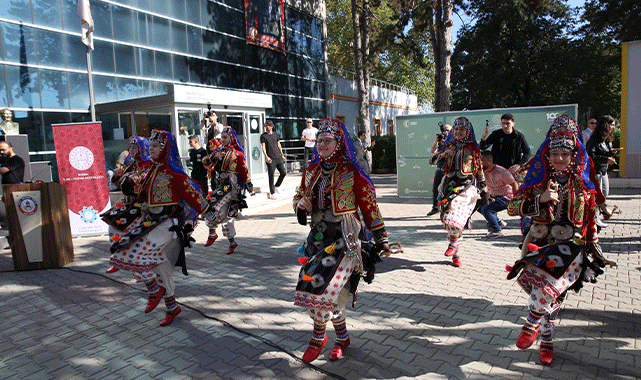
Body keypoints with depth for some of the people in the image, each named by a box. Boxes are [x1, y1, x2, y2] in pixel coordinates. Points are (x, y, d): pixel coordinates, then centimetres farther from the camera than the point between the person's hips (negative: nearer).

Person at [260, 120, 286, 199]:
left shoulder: (275, 134, 14)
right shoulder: (263, 136, 1)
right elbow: (263, 147, -5)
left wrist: (282, 154, 17)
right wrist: (266, 156, -18)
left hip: (278, 157, 5)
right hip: (271, 159, -5)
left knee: (283, 172, 3)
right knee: (271, 176, -3)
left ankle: (276, 186, 26)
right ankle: (271, 192, 7)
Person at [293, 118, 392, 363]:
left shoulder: (351, 171, -6)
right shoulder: (312, 171, 9)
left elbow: (369, 205, -3)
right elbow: (299, 196, 21)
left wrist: (380, 239, -3)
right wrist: (301, 208, -3)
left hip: (344, 238, -5)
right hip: (319, 235, 6)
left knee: (323, 287, -12)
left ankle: (318, 338, 17)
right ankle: (342, 337, 29)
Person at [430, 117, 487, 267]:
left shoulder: (473, 149, 7)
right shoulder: (449, 146, 14)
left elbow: (479, 170, 11)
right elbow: (433, 161, 9)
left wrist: (484, 190, 12)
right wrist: (443, 154, -10)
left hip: (467, 186, -3)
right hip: (449, 185, 3)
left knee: (454, 215, -26)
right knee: (449, 220, 1)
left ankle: (454, 242, -3)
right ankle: (455, 254, 15)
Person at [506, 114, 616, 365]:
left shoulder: (583, 186, 5)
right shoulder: (538, 181, 3)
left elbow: (590, 222, 15)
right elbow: (512, 207, -6)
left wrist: (595, 251, 17)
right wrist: (540, 199, -19)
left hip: (570, 247, 0)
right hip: (539, 244, 1)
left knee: (546, 285, -25)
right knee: (549, 297, 0)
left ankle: (532, 324, 0)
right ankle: (547, 341, 22)